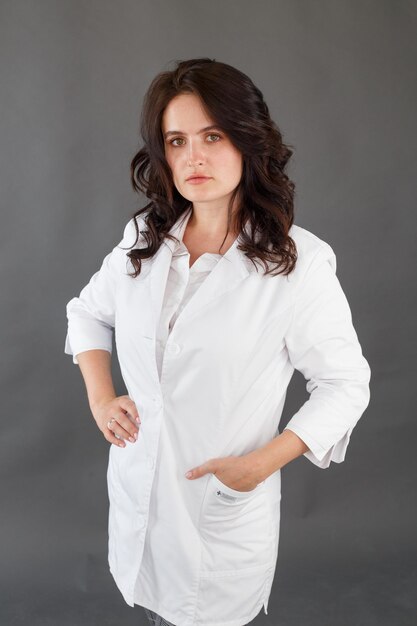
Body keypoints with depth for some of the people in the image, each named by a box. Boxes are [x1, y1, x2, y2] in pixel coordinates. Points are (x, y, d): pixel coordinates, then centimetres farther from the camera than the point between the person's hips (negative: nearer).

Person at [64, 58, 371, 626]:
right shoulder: (142, 239, -3)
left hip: (227, 497, -4)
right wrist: (99, 396, 0)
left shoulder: (300, 261, -18)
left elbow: (346, 385, -10)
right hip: (138, 483, 4)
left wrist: (263, 461, -17)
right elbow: (88, 311, 14)